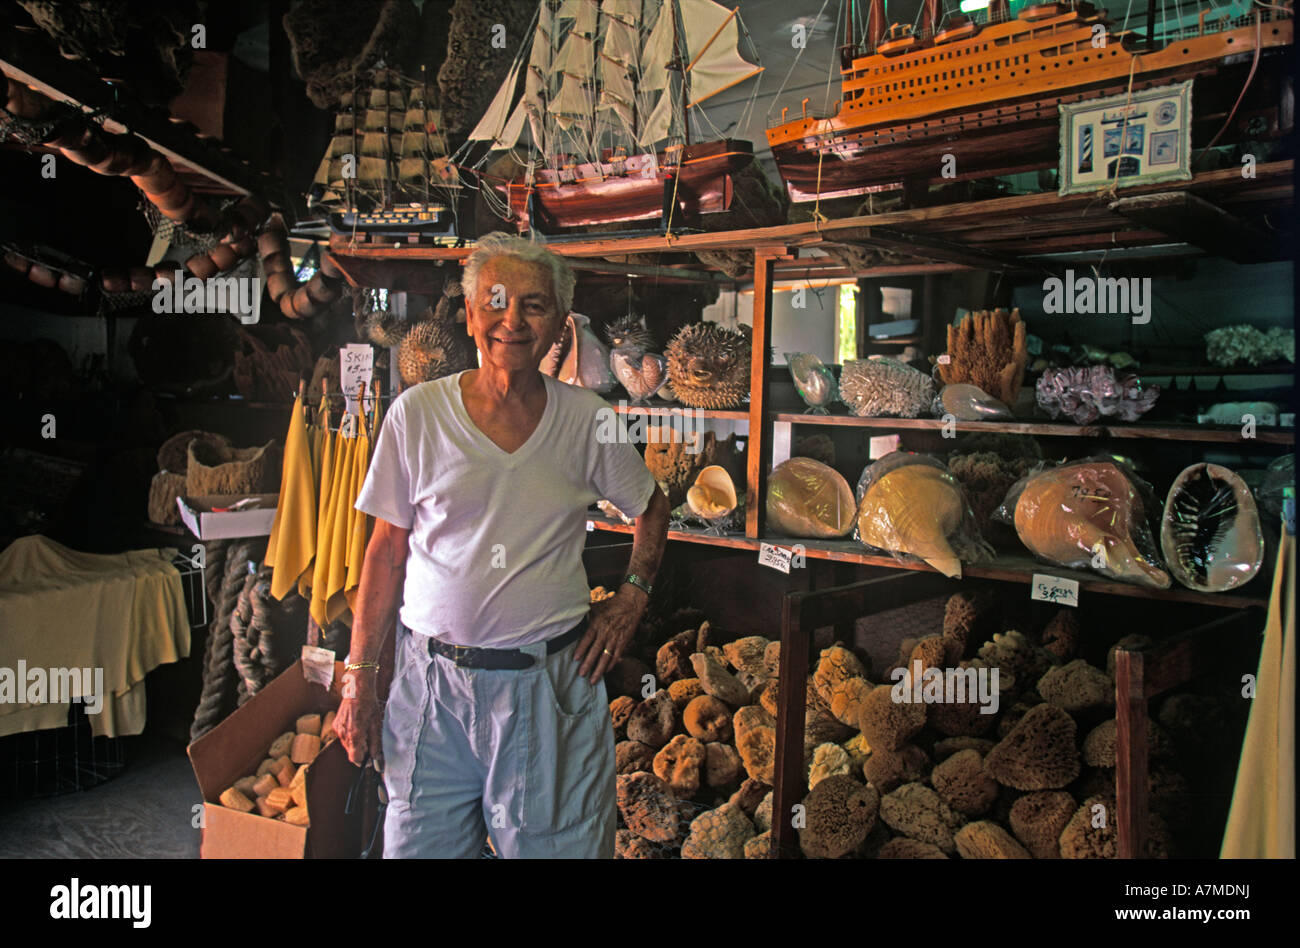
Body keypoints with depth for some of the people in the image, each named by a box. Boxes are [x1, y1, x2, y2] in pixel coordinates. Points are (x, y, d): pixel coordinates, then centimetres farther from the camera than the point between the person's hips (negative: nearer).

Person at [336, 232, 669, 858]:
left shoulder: (588, 420, -1)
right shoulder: (417, 414, -3)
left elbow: (651, 507, 16)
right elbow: (387, 552, 1)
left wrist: (633, 596, 5)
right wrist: (359, 678, 0)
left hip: (550, 683, 0)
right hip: (430, 681, 0)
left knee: (557, 845, 8)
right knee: (418, 845, 10)